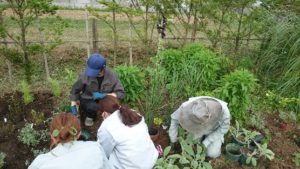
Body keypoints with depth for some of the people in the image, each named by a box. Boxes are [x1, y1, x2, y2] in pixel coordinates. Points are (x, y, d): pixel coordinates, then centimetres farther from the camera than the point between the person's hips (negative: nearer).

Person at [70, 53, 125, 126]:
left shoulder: (111, 75, -21)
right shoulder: (85, 75, -22)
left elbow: (121, 93, -20)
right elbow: (75, 90, -6)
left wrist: (103, 95, -30)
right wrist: (73, 106, -11)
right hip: (88, 100, -2)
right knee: (92, 107, -34)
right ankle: (90, 116, 4)